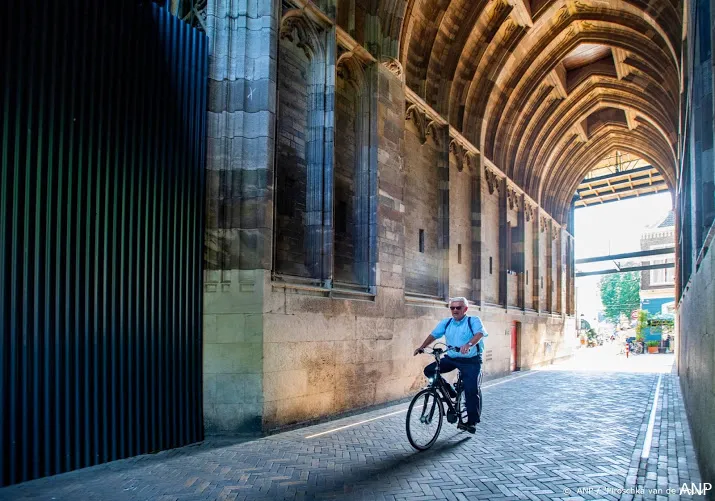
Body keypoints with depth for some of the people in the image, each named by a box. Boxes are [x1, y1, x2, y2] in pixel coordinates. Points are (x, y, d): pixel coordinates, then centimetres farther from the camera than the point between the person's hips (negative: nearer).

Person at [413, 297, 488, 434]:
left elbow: (480, 333, -26)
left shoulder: (474, 321, -8)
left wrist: (469, 344, -47)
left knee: (471, 391, -12)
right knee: (429, 370, -10)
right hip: (451, 359, 5)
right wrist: (422, 347, -13)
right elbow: (433, 335, 3)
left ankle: (472, 422, 4)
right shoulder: (446, 323, 7)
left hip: (471, 361, -4)